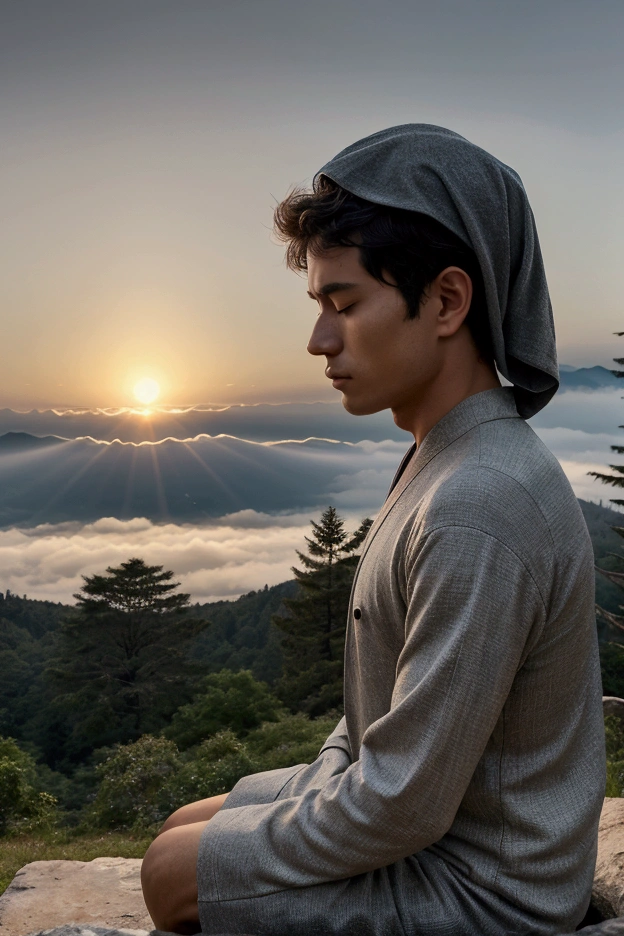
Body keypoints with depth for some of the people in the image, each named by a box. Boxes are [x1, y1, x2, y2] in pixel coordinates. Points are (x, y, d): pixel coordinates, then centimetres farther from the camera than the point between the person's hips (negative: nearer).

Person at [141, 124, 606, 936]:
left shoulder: (480, 512, -33)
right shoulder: (449, 460, 1)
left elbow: (403, 807, -27)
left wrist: (256, 840, -12)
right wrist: (320, 786, 3)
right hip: (410, 801, 9)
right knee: (183, 829, 14)